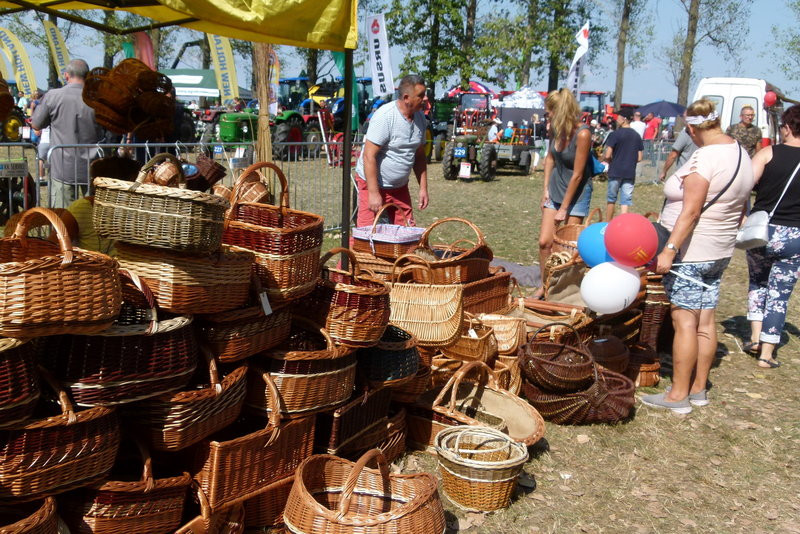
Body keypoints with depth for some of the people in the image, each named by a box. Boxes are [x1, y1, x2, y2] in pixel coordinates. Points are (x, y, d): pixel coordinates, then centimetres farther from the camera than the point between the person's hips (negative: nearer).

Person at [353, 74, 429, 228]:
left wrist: (423, 188, 10)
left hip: (400, 186, 7)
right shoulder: (384, 116, -19)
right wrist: (373, 193, -25)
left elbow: (419, 156, 15)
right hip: (373, 183, -7)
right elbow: (369, 156, -22)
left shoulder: (420, 117, 5)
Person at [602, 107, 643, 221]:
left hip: (615, 172, -3)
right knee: (626, 201, 2)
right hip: (630, 173, 3)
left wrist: (604, 157, 9)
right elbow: (639, 158, 7)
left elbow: (607, 155, -13)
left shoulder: (615, 134, -9)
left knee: (611, 199, 12)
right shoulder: (637, 136, 6)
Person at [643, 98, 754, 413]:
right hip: (719, 252, 9)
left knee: (684, 320, -4)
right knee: (705, 320, 13)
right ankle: (699, 389, 23)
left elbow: (690, 211, -25)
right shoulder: (741, 154, 10)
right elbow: (740, 210, 17)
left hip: (690, 252, -9)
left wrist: (669, 250, -25)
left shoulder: (705, 158, -18)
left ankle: (679, 395, 3)